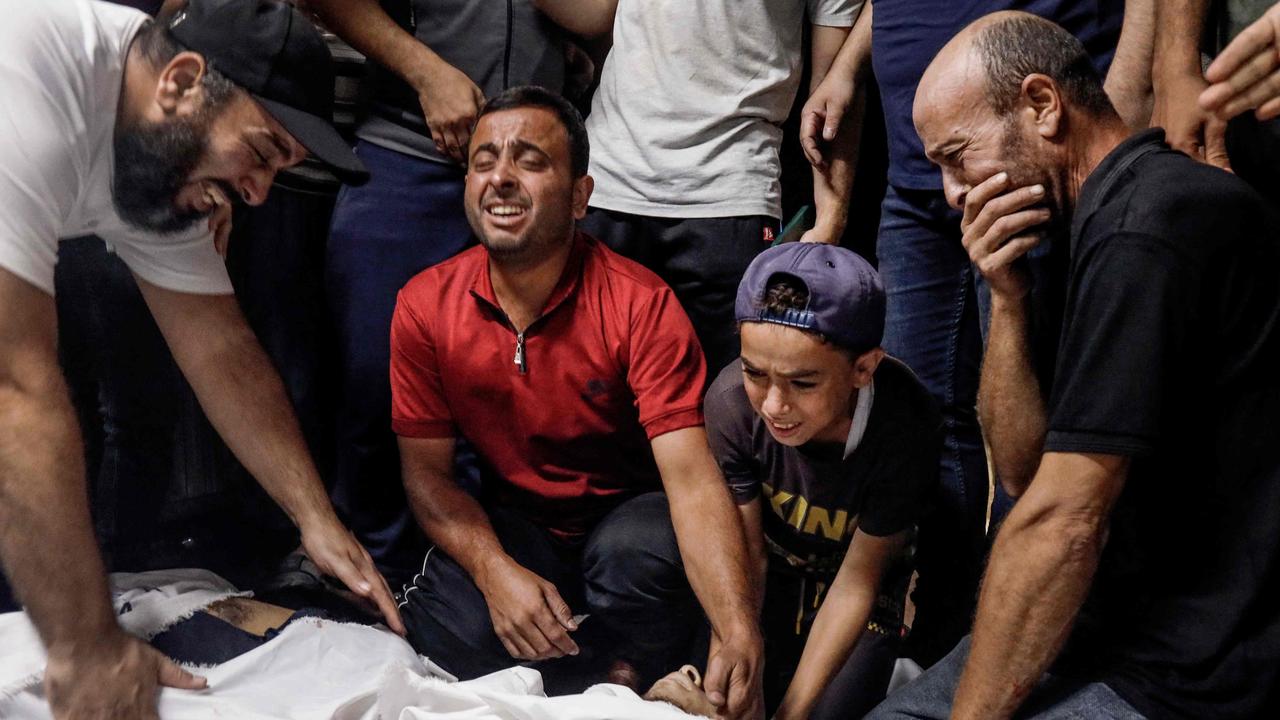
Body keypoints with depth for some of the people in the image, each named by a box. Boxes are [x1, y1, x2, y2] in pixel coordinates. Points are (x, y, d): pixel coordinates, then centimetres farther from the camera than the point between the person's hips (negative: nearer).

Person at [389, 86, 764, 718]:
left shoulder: (640, 305, -20)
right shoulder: (424, 307, -9)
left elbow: (691, 477, -29)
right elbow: (426, 468, -4)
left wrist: (739, 635, -44)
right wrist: (496, 571, -26)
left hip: (627, 511, -2)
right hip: (513, 520, 2)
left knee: (638, 555, -36)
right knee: (460, 630, -28)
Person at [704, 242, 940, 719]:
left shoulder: (905, 429, -36)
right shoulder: (731, 402, -31)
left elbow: (856, 583, -23)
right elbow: (746, 557, -18)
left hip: (871, 591, -1)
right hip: (773, 575, 2)